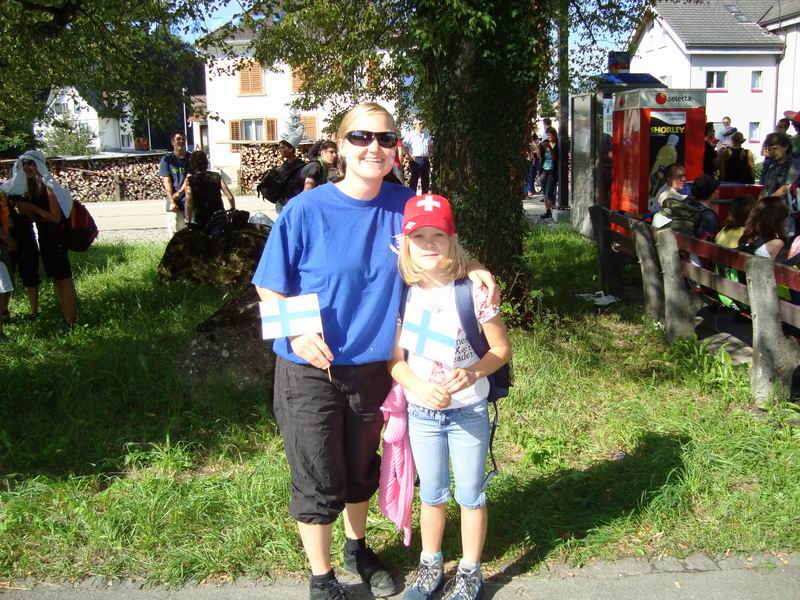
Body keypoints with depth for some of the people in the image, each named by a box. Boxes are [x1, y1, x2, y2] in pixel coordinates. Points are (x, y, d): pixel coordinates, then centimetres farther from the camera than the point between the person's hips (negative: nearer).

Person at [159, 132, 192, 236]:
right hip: (174, 204, -1)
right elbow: (167, 181, -1)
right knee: (175, 233, -4)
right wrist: (171, 201, -12)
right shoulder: (166, 159, 6)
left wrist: (180, 193, -16)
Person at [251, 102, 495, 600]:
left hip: (373, 367, 3)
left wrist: (473, 270, -9)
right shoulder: (305, 211, -15)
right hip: (310, 371, -3)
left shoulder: (404, 205, -6)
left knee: (361, 470, 22)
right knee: (318, 482, 8)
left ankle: (357, 548, 49)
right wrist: (296, 331, -25)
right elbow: (270, 289, -7)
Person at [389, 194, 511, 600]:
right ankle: (430, 566, 39)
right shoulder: (403, 296, -8)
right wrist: (421, 388, -24)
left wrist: (472, 373, -26)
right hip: (422, 412, 2)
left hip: (468, 412, -2)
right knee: (432, 494, 19)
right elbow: (395, 360, -5)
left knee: (470, 495, 12)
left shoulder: (472, 291, -14)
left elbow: (501, 348, -8)